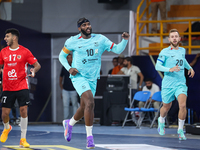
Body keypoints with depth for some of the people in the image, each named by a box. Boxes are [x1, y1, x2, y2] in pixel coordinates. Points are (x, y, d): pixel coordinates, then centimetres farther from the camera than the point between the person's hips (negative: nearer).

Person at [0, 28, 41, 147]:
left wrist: (34, 70, -22)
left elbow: (37, 65, 0)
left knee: (24, 110, -12)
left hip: (22, 86, -3)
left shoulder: (24, 51, -3)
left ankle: (23, 139, -3)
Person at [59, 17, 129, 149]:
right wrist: (69, 68, -6)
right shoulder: (72, 41, -3)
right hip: (79, 76, -4)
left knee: (85, 107, 14)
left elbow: (117, 50, -2)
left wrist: (125, 40, -21)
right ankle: (90, 137, -18)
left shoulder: (100, 39, 1)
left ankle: (69, 123, 45)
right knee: (90, 102, -23)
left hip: (93, 78, 4)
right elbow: (62, 56, 10)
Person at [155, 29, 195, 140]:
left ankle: (180, 130, -4)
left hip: (180, 83, 2)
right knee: (166, 107, 12)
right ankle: (161, 122, 46)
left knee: (183, 105, -18)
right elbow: (157, 66, -11)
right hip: (168, 84, -2)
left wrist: (190, 68, 19)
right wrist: (170, 69, -24)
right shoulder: (165, 52, -6)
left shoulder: (182, 50, 9)